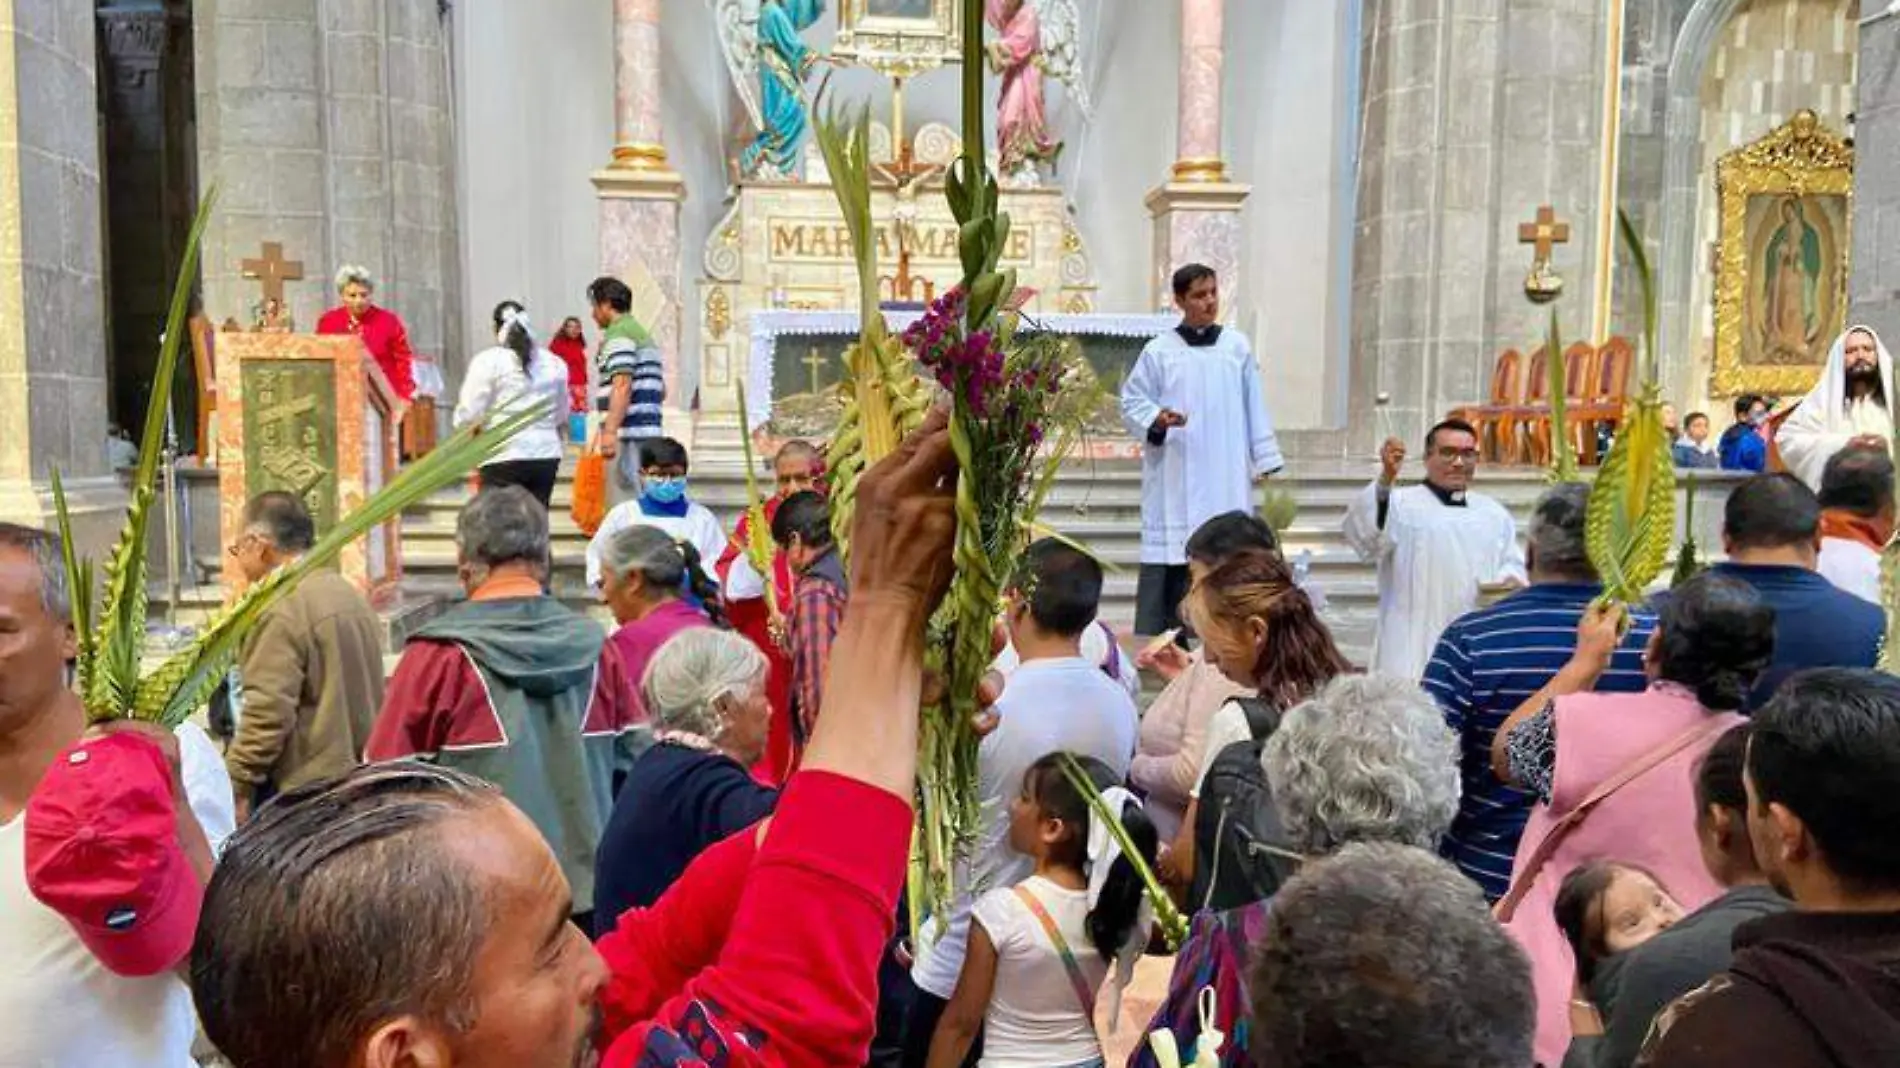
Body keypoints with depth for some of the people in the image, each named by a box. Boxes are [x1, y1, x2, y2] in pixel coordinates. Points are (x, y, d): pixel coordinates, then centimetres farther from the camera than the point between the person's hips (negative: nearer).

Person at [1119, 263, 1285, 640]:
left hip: (1226, 479, 2)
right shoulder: (1159, 351, 2)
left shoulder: (1237, 346, 8)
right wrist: (1156, 420, -15)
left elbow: (1254, 408, 10)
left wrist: (1265, 462, 7)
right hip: (1174, 478, -2)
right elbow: (1131, 401, 5)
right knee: (1167, 559, -4)